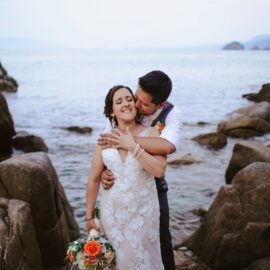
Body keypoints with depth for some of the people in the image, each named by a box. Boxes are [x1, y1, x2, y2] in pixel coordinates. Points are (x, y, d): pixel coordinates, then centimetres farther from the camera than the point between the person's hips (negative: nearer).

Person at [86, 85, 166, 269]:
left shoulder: (151, 134, -8)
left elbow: (159, 170, -22)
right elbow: (94, 180, 3)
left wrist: (133, 146, -21)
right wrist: (89, 216, 6)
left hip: (143, 211, -2)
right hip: (112, 212, 2)